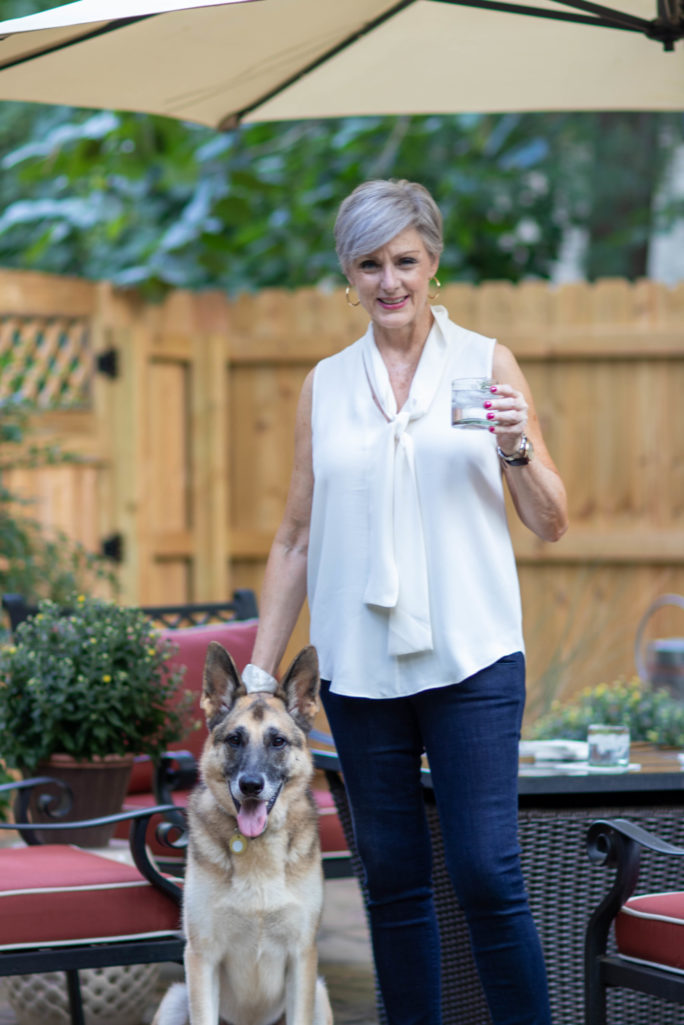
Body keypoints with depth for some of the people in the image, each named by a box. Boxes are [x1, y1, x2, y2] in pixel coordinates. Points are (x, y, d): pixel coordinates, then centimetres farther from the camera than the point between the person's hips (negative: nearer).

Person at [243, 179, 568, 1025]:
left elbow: (550, 524, 5)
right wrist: (259, 670, 9)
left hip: (469, 658, -2)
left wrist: (517, 448, -14)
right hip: (358, 663, 3)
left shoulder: (486, 364, 4)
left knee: (486, 873, -10)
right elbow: (295, 539, 13)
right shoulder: (325, 385, 10)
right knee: (392, 879, 7)